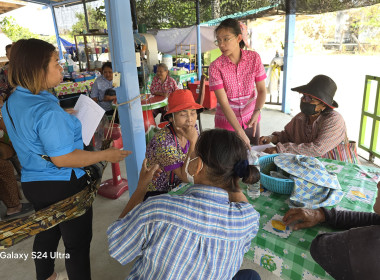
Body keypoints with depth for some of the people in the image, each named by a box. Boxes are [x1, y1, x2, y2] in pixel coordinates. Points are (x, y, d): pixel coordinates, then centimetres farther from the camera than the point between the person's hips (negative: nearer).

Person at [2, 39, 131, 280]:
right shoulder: (47, 110, -27)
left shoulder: (12, 102, 3)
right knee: (77, 242, 9)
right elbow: (63, 159, -27)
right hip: (63, 185, -9)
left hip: (32, 183, 10)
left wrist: (64, 117, 19)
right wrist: (106, 155, -20)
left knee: (47, 232, 29)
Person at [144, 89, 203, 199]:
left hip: (178, 188, 7)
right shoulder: (162, 140, -27)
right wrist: (193, 141, -33)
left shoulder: (192, 129, -7)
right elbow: (187, 177, -28)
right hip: (157, 194, -6)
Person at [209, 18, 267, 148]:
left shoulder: (254, 58, -7)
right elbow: (223, 103, -21)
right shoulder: (215, 67, -15)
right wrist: (241, 133, -29)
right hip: (227, 122, -2)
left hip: (250, 120, 3)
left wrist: (257, 112, -22)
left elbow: (262, 90, -3)